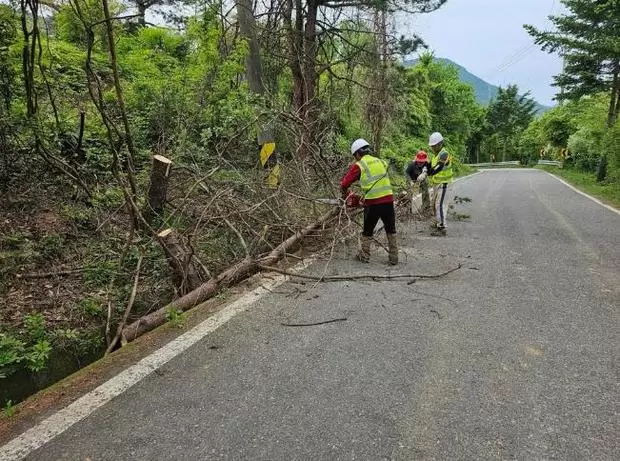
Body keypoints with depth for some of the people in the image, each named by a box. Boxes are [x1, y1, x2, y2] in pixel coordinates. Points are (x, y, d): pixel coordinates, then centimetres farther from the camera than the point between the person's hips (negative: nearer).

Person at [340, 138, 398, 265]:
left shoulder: (358, 166, -1)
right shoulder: (381, 162, 14)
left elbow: (344, 184, -1)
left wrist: (345, 195, 20)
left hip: (372, 203, -3)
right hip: (388, 200, 4)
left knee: (367, 232, 16)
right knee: (391, 231, 17)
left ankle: (364, 256, 26)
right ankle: (394, 258, 20)